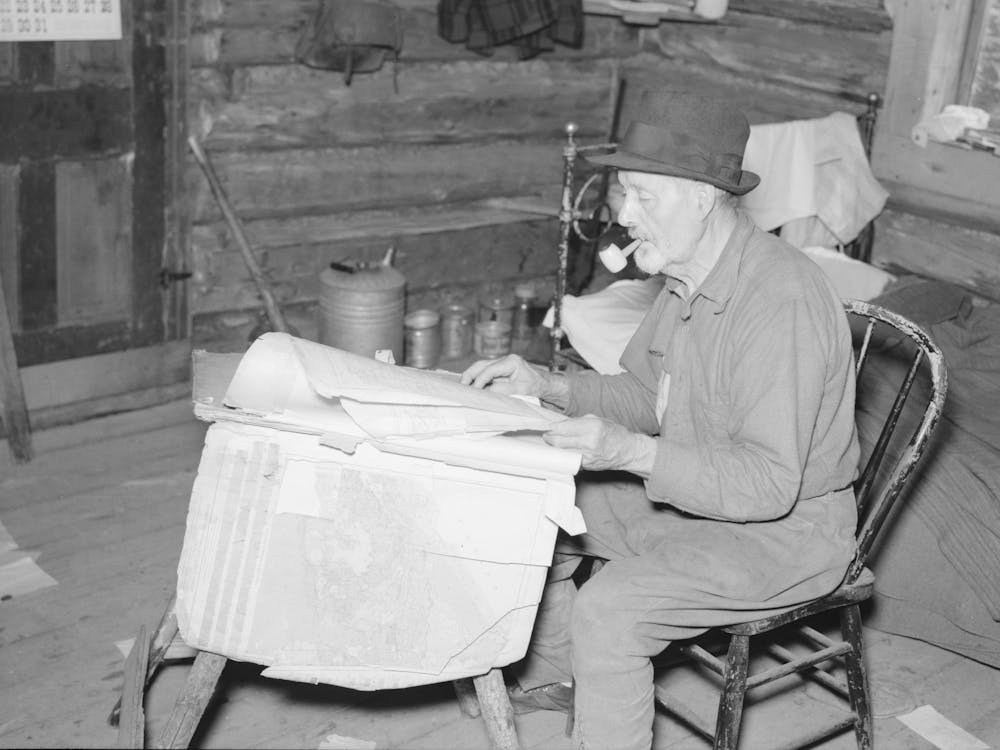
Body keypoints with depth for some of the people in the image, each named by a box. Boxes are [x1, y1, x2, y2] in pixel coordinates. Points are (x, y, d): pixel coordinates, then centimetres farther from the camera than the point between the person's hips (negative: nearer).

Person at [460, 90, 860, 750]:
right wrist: (548, 386, -5)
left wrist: (633, 452, -38)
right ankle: (550, 678, 28)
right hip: (696, 492, 9)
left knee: (609, 609, -26)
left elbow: (770, 482, -31)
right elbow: (645, 394, 10)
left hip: (783, 531, -9)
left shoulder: (781, 301, -30)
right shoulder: (689, 276, 0)